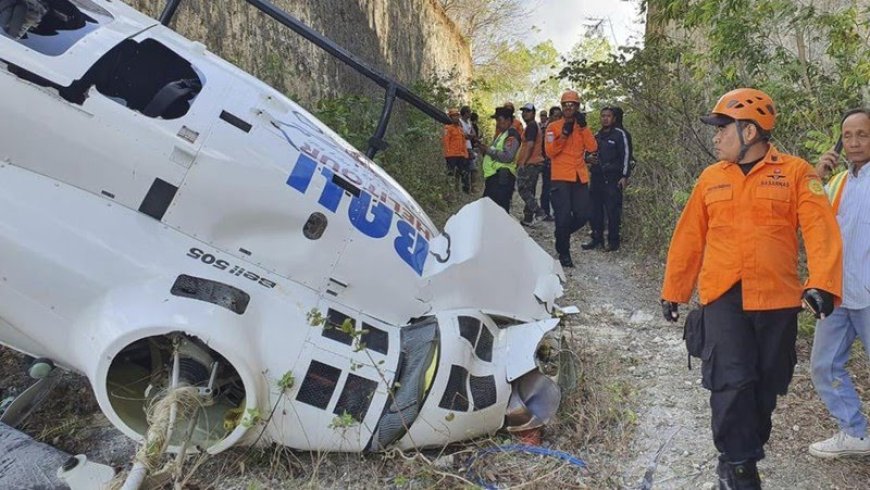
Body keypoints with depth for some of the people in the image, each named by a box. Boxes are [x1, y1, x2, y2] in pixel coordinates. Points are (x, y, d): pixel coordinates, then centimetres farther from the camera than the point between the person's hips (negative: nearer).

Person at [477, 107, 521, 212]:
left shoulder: (512, 135, -8)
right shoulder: (502, 134, 24)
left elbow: (507, 156, -23)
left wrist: (488, 150, -17)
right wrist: (484, 149, 11)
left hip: (501, 177, -11)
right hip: (493, 176, 11)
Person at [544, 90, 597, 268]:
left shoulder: (582, 128, 12)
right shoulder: (553, 127, 1)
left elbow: (592, 148, -4)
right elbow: (550, 151, -10)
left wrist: (583, 127, -12)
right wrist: (564, 134, -18)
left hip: (580, 178, 4)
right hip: (560, 178, -4)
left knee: (582, 215, 3)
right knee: (563, 216, -4)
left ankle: (562, 233, 30)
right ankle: (563, 254, 10)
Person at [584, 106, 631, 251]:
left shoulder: (619, 134, 0)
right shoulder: (597, 136, 18)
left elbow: (625, 155, -4)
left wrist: (624, 176, -11)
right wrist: (591, 171, 15)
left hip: (613, 178, -6)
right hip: (596, 177, 6)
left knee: (612, 210, -5)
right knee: (594, 210, 7)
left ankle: (613, 241, 3)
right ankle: (597, 238, 18)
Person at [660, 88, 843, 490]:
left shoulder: (795, 173, 0)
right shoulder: (711, 178, 9)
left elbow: (821, 229, -11)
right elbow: (689, 238, 11)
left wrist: (822, 283, -26)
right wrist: (673, 290, 13)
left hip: (777, 299, 0)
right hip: (723, 297, 1)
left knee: (765, 385, 10)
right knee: (732, 382, -9)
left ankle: (740, 458, 30)